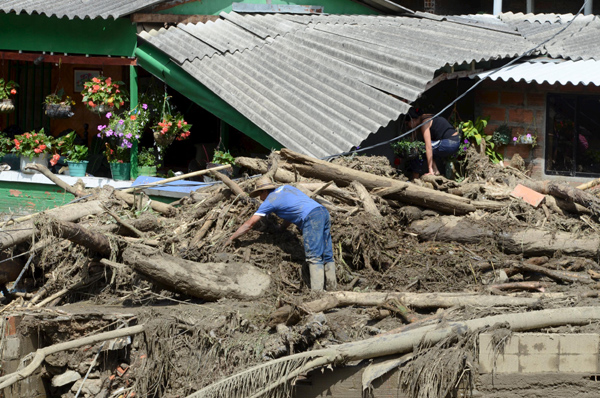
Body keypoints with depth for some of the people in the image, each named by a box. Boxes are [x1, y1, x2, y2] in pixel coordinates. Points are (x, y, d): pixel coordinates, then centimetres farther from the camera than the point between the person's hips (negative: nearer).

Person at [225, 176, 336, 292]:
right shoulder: (286, 188, 27)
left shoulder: (269, 201, 7)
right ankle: (331, 288, 4)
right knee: (326, 255, 7)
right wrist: (280, 229, 37)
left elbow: (249, 224, 10)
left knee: (314, 257, -12)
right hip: (324, 212, 8)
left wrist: (231, 239, 17)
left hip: (312, 217, -8)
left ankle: (317, 290, -22)